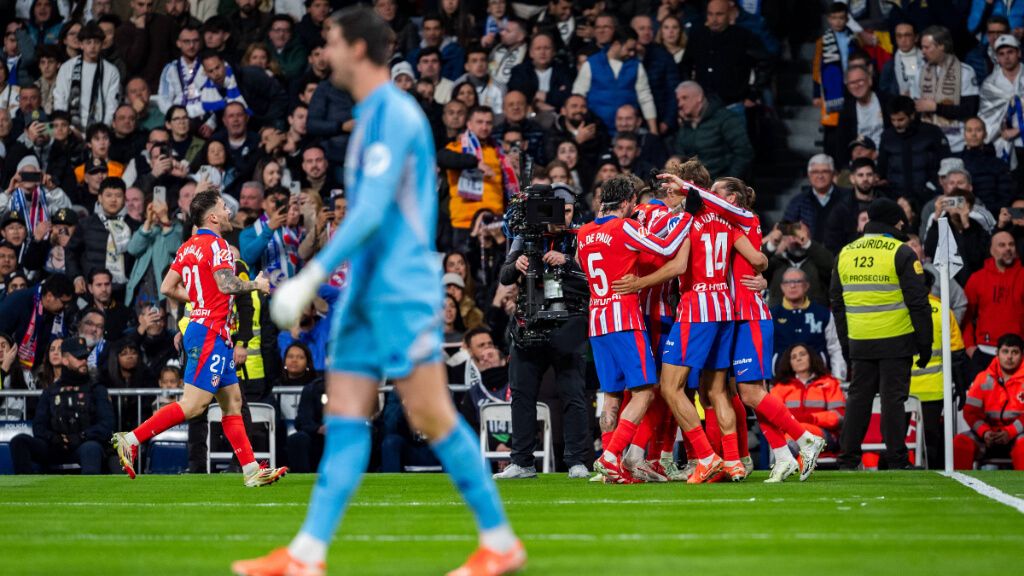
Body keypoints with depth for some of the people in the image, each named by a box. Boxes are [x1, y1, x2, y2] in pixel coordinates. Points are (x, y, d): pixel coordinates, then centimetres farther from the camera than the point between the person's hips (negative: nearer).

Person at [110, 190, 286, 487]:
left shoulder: (188, 247, 13)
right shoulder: (216, 244, -12)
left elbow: (167, 287, 13)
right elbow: (227, 284, -24)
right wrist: (255, 285, -7)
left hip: (201, 328, 10)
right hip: (210, 332, -10)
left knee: (232, 401, 10)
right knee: (194, 404, -12)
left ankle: (252, 471, 10)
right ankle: (131, 439, -13)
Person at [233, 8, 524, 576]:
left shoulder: (392, 113, -12)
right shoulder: (374, 115, 18)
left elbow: (371, 211, -20)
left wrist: (311, 276, -21)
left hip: (402, 293, -9)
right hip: (368, 294, 9)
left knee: (431, 416, -8)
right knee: (344, 419, 2)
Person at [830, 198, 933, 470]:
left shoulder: (845, 254, 10)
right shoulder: (901, 254, -7)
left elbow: (837, 303, 15)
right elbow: (918, 302, -10)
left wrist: (845, 343, 21)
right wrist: (925, 343, -4)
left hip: (860, 343, 4)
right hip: (896, 342, -4)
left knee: (858, 398, 10)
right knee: (893, 399, -2)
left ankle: (848, 458, 10)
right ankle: (897, 461, -2)